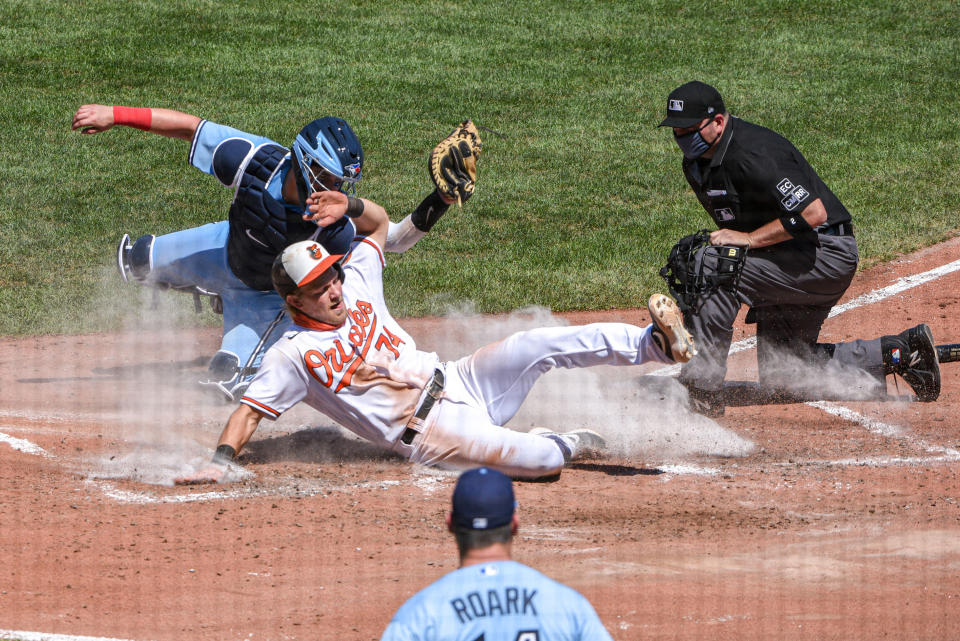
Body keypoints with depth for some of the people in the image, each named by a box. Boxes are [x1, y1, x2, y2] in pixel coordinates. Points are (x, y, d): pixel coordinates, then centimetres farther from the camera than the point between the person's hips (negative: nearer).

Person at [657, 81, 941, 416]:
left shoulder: (751, 155, -26)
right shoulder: (695, 163, 4)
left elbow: (814, 213, -30)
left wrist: (749, 238, -26)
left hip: (826, 251, -10)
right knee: (779, 376, 10)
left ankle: (702, 388, -21)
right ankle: (898, 353, 17)